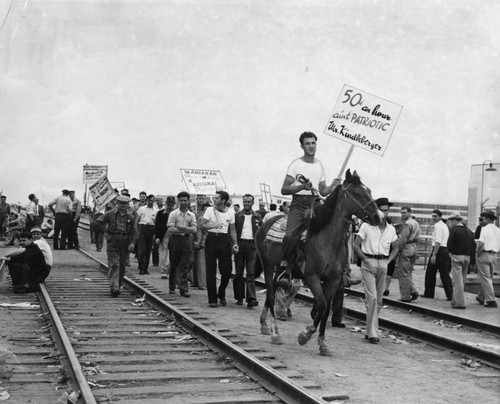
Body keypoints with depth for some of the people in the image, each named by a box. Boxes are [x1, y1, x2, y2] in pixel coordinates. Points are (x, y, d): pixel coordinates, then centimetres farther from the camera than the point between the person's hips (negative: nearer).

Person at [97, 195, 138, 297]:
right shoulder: (110, 214, -1)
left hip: (125, 244, 3)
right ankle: (114, 288, -17)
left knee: (122, 266, 10)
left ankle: (118, 286, 25)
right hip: (112, 242, -3)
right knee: (114, 265, -11)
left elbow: (134, 231, 6)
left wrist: (132, 243, -6)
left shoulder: (131, 216, 5)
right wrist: (104, 233, 0)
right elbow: (98, 223, 6)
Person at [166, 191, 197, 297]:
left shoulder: (192, 215, 8)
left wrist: (180, 227, -13)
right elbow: (170, 230, -10)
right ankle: (172, 287, 18)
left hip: (187, 241, 2)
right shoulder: (173, 214, 0)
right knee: (174, 265, 6)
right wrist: (186, 230, -10)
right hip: (175, 240, -1)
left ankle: (184, 289, -3)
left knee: (184, 266, -2)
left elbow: (194, 230, -3)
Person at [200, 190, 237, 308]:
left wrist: (235, 243, 0)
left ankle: (221, 295, 24)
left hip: (225, 241, 2)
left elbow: (232, 230, 11)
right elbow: (202, 225, -7)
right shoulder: (210, 210, 0)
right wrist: (214, 225, -23)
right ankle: (212, 299, 7)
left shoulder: (230, 212, 6)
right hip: (212, 240, -2)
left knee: (227, 270, -1)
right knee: (211, 271, -1)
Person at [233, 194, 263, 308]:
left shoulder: (257, 217, 10)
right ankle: (239, 297, 16)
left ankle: (251, 299, -15)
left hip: (252, 246, 0)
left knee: (251, 272, -8)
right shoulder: (237, 216, 6)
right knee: (239, 272, 5)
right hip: (240, 245, 0)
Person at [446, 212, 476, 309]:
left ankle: (459, 302, -5)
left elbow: (449, 245, -15)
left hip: (456, 256, -7)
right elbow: (473, 246, 10)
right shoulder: (469, 231, 11)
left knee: (457, 280, -4)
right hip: (467, 257, 7)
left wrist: (451, 252, 4)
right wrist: (472, 259, 14)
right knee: (462, 280, 14)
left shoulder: (454, 230, -10)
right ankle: (456, 300, 24)